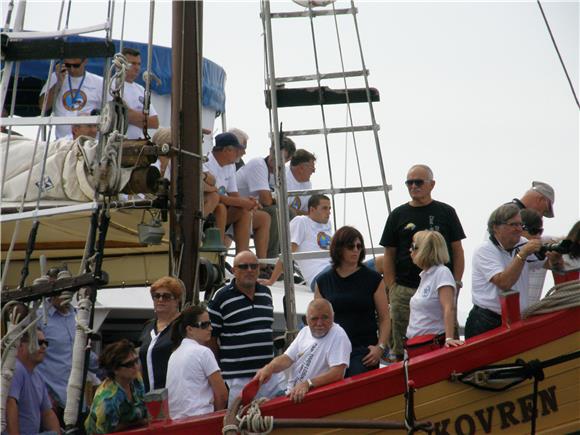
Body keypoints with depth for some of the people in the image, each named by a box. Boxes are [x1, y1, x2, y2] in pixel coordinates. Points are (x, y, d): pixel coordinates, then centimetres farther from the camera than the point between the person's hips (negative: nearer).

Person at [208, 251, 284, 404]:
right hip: (236, 378, -5)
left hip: (269, 373, 6)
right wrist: (216, 372, -3)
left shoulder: (266, 293, 12)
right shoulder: (220, 298, -6)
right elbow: (210, 338, -4)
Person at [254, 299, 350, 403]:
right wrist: (269, 367, -13)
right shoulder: (305, 332, 14)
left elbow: (337, 373, -22)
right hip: (291, 394, 7)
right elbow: (287, 358, 10)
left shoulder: (339, 336, -10)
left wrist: (308, 384, -34)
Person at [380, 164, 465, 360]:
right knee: (402, 346, -1)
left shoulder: (446, 212, 8)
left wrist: (456, 283, -2)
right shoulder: (398, 215, 10)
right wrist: (392, 289, 0)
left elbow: (457, 251, 8)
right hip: (404, 291, 1)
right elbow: (389, 255, 9)